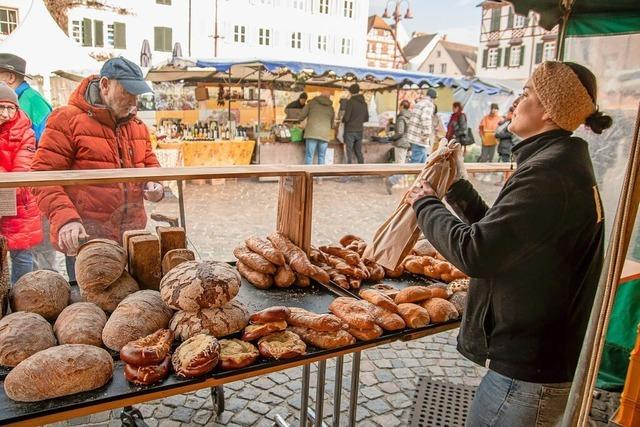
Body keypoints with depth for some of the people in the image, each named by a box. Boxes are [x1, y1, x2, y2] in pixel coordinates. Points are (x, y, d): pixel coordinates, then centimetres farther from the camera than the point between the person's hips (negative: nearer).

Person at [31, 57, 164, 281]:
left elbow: (150, 164, 23)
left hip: (132, 238, 6)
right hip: (84, 239, -5)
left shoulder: (137, 125, 13)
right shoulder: (67, 120, -6)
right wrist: (65, 218, -23)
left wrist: (155, 186, -1)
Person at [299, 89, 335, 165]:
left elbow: (302, 115, 7)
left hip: (312, 132, -2)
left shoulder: (312, 102, 10)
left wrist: (300, 121, 27)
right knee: (321, 157, 8)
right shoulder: (331, 108, 18)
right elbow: (332, 124, 23)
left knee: (309, 156, -2)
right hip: (325, 134, 3)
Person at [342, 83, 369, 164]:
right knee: (359, 152, 15)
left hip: (350, 131, -6)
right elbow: (366, 119, 14)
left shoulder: (350, 102, -11)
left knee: (349, 153, -3)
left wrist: (342, 120, 5)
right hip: (360, 131, 6)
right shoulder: (364, 103, 8)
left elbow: (346, 118, -15)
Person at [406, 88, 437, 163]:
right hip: (419, 138, -10)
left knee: (423, 162, 17)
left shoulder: (419, 103, 18)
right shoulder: (429, 104, -10)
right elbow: (425, 118, -27)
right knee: (415, 162, -7)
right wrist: (426, 135, -21)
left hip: (413, 136, 10)